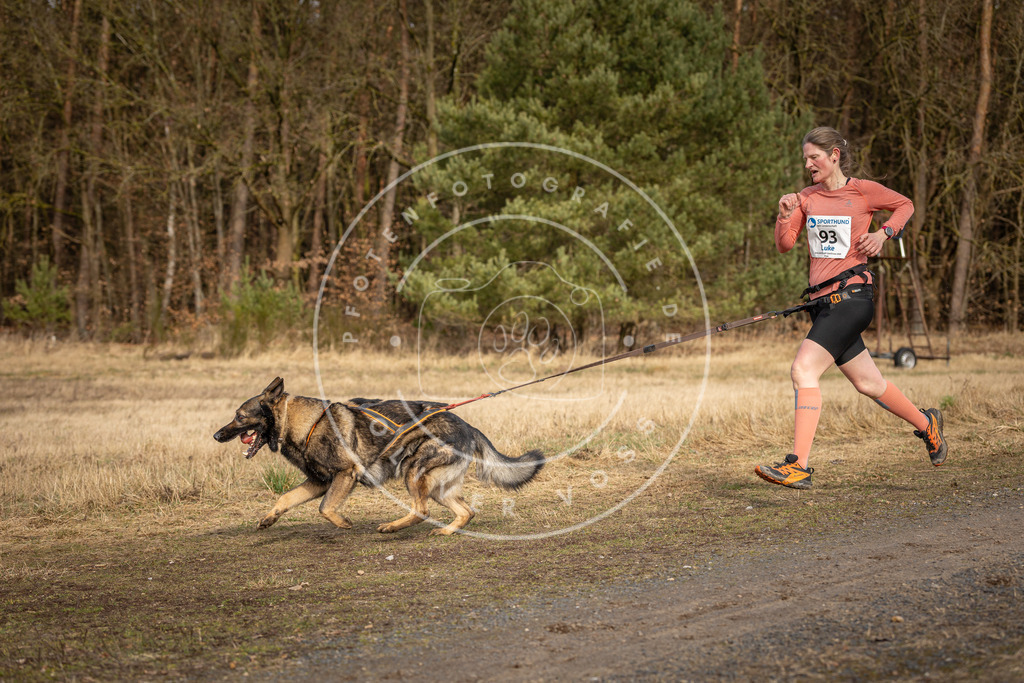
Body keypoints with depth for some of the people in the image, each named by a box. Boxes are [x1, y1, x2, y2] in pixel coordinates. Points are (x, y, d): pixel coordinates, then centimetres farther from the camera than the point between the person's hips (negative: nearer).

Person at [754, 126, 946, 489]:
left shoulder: (862, 190, -1)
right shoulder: (806, 197, 13)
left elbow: (905, 205, 14)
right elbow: (784, 244, 7)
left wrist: (883, 233, -2)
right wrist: (785, 215, -11)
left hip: (850, 295, -7)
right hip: (822, 300, 7)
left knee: (804, 369, -21)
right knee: (867, 382, 14)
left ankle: (798, 465, -24)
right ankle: (926, 423, 38)